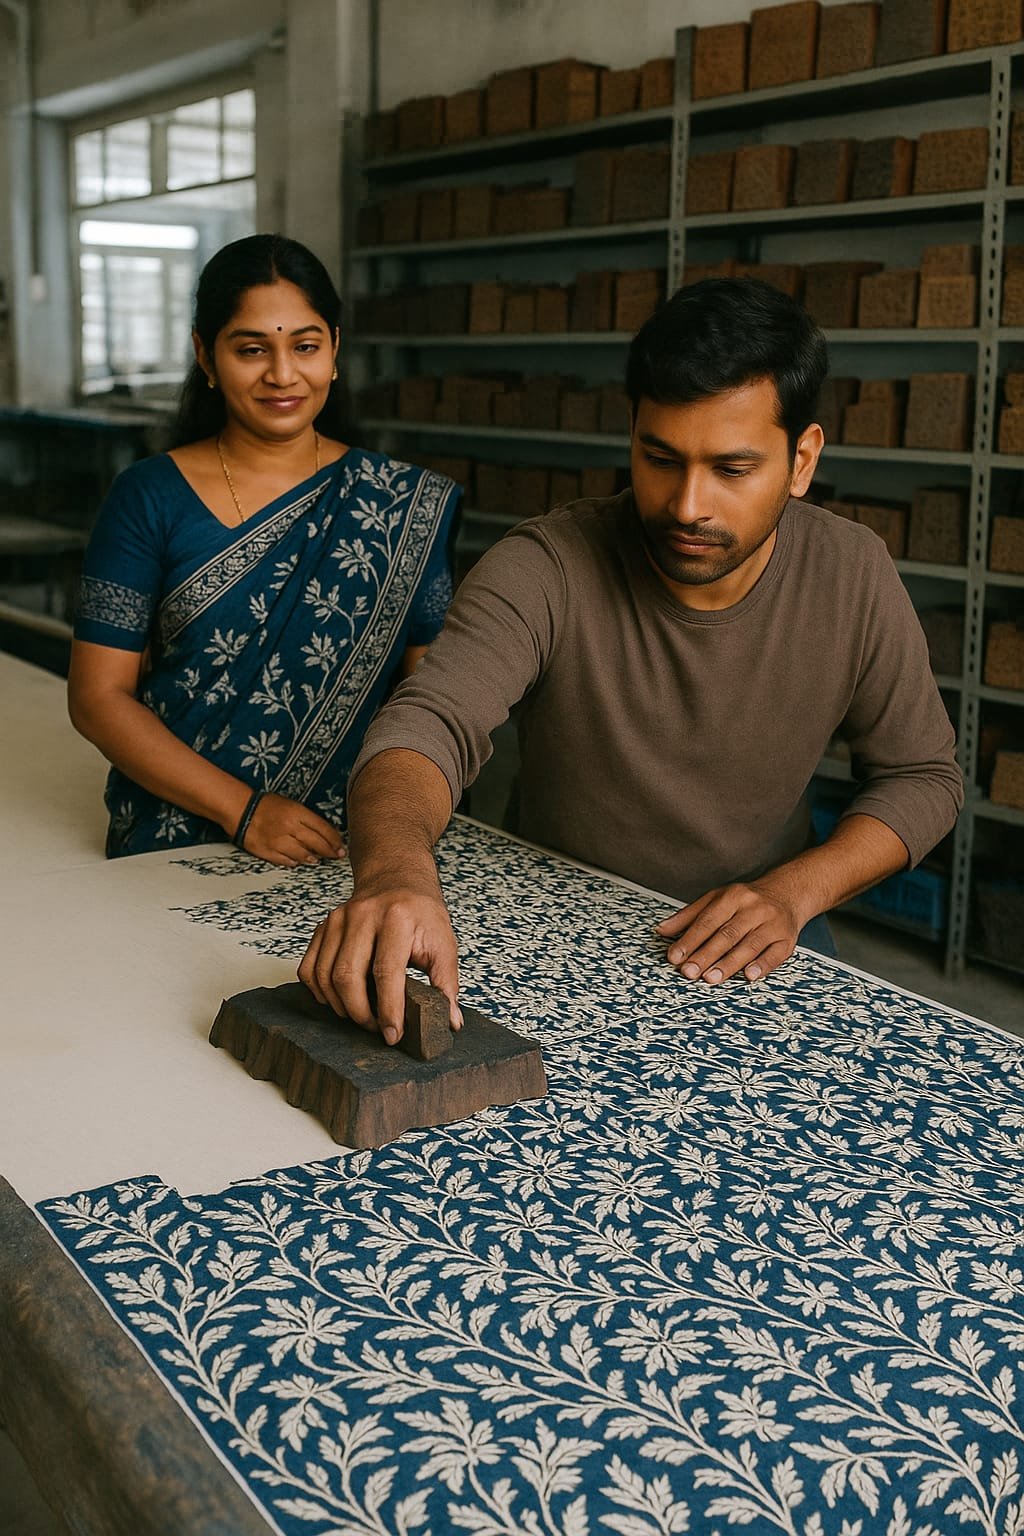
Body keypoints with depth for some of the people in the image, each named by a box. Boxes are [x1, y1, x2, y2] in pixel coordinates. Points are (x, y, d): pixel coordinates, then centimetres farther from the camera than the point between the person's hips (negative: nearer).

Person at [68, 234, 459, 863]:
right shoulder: (149, 498, 4)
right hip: (169, 851, -1)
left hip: (345, 855, 1)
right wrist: (243, 811, -10)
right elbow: (99, 697, 1)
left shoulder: (404, 504, 7)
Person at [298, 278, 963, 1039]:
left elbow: (923, 775, 1)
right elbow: (429, 725, -33)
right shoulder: (547, 568, -19)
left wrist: (792, 891, -17)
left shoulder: (853, 574, -9)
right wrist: (395, 872, -56)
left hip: (755, 947, 2)